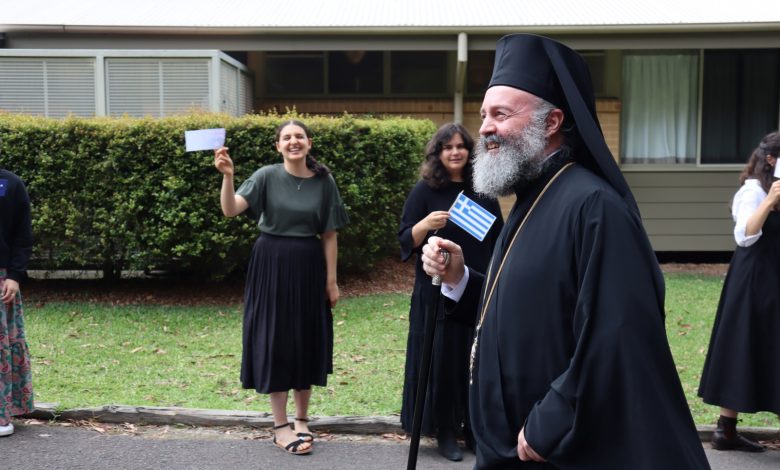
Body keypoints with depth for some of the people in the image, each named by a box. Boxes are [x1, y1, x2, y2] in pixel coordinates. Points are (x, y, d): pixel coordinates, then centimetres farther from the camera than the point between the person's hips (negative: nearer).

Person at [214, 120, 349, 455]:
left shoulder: (324, 182, 0)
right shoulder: (267, 176, -5)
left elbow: (329, 235, 3)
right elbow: (230, 210, -16)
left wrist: (331, 280, 2)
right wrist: (227, 176, -31)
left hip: (308, 268, 2)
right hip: (271, 266, -2)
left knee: (307, 340, 8)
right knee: (275, 340, 1)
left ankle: (301, 420, 25)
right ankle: (280, 426, 13)